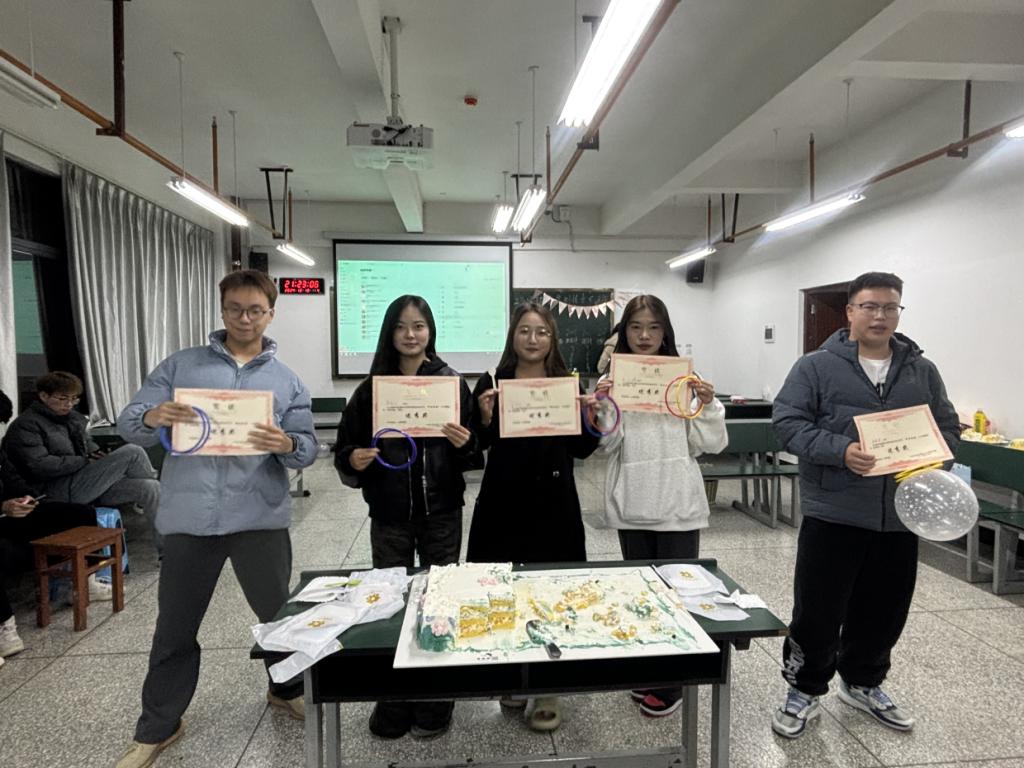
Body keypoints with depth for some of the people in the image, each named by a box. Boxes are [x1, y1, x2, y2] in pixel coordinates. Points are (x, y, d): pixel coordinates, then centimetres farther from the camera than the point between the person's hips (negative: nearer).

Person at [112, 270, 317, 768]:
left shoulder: (287, 381, 7)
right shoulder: (178, 367, 7)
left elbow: (308, 447, 1)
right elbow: (127, 423, 2)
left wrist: (288, 445, -22)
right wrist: (152, 416, -21)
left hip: (259, 518, 0)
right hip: (189, 517, 1)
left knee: (278, 613, 13)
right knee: (174, 627, 13)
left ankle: (287, 690, 40)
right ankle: (157, 728, 34)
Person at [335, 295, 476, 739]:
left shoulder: (452, 382, -2)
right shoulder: (371, 387, 0)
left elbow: (474, 449, 1)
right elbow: (346, 448, 3)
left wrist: (465, 444, -20)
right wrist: (354, 460, -18)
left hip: (441, 513, 0)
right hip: (389, 515, 1)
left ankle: (435, 703, 31)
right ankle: (393, 702, 31)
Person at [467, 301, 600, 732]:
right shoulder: (492, 383, 0)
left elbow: (581, 450, 5)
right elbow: (477, 446, -1)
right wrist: (485, 417, -19)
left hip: (554, 505, 1)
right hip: (503, 503, 0)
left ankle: (548, 691, 24)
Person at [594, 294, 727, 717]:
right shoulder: (612, 381, 2)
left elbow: (710, 444, -1)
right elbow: (610, 446, -3)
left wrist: (707, 404, -16)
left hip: (678, 504, -2)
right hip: (632, 506, 2)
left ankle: (671, 685, 23)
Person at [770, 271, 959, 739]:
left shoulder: (922, 371, 10)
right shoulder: (816, 367, -4)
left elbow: (948, 427, 13)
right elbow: (788, 423, -11)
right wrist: (840, 451, -24)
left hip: (900, 517, 5)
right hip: (833, 512, -4)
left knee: (883, 612, 18)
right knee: (818, 611, 4)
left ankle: (863, 684, 40)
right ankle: (805, 691, 25)